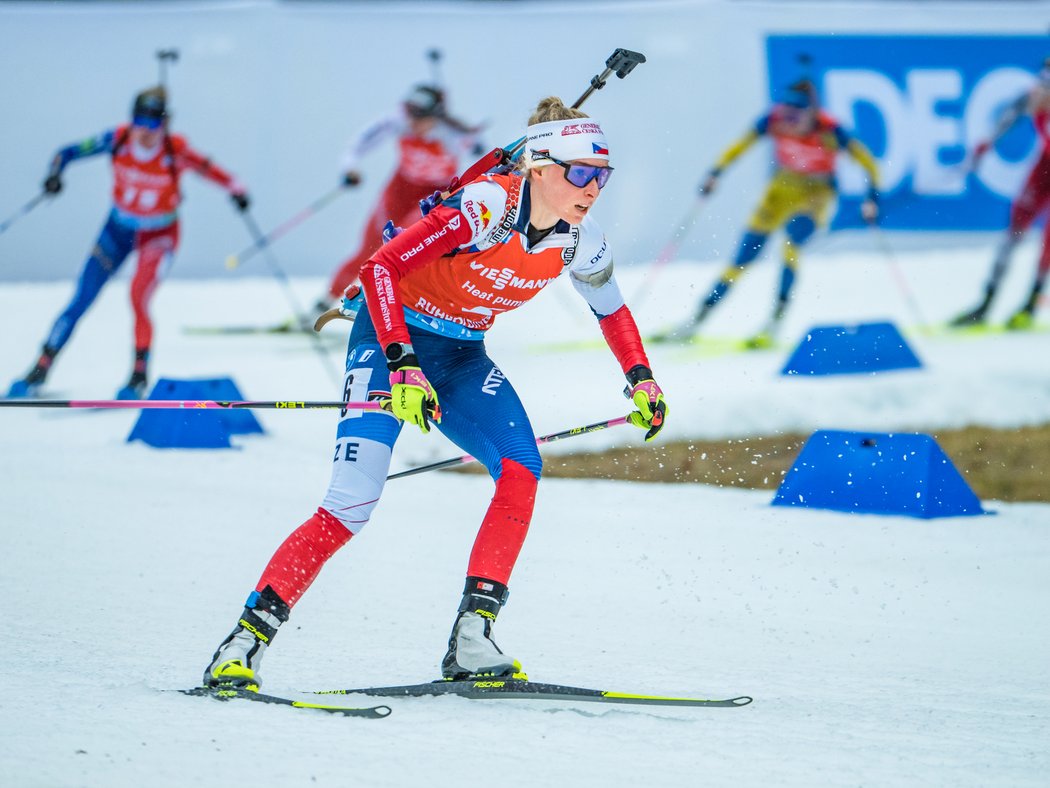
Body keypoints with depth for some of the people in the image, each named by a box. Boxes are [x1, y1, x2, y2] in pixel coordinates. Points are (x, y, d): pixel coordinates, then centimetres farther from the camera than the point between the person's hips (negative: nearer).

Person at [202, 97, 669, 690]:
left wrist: (641, 379, 3)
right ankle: (246, 641, -10)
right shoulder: (486, 208, -27)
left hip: (462, 357, 6)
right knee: (352, 506, -18)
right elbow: (379, 268, -28)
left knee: (522, 471, -20)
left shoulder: (579, 241, -7)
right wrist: (402, 367, -35)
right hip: (392, 338, -6)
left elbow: (613, 311, 15)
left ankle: (471, 641, -16)